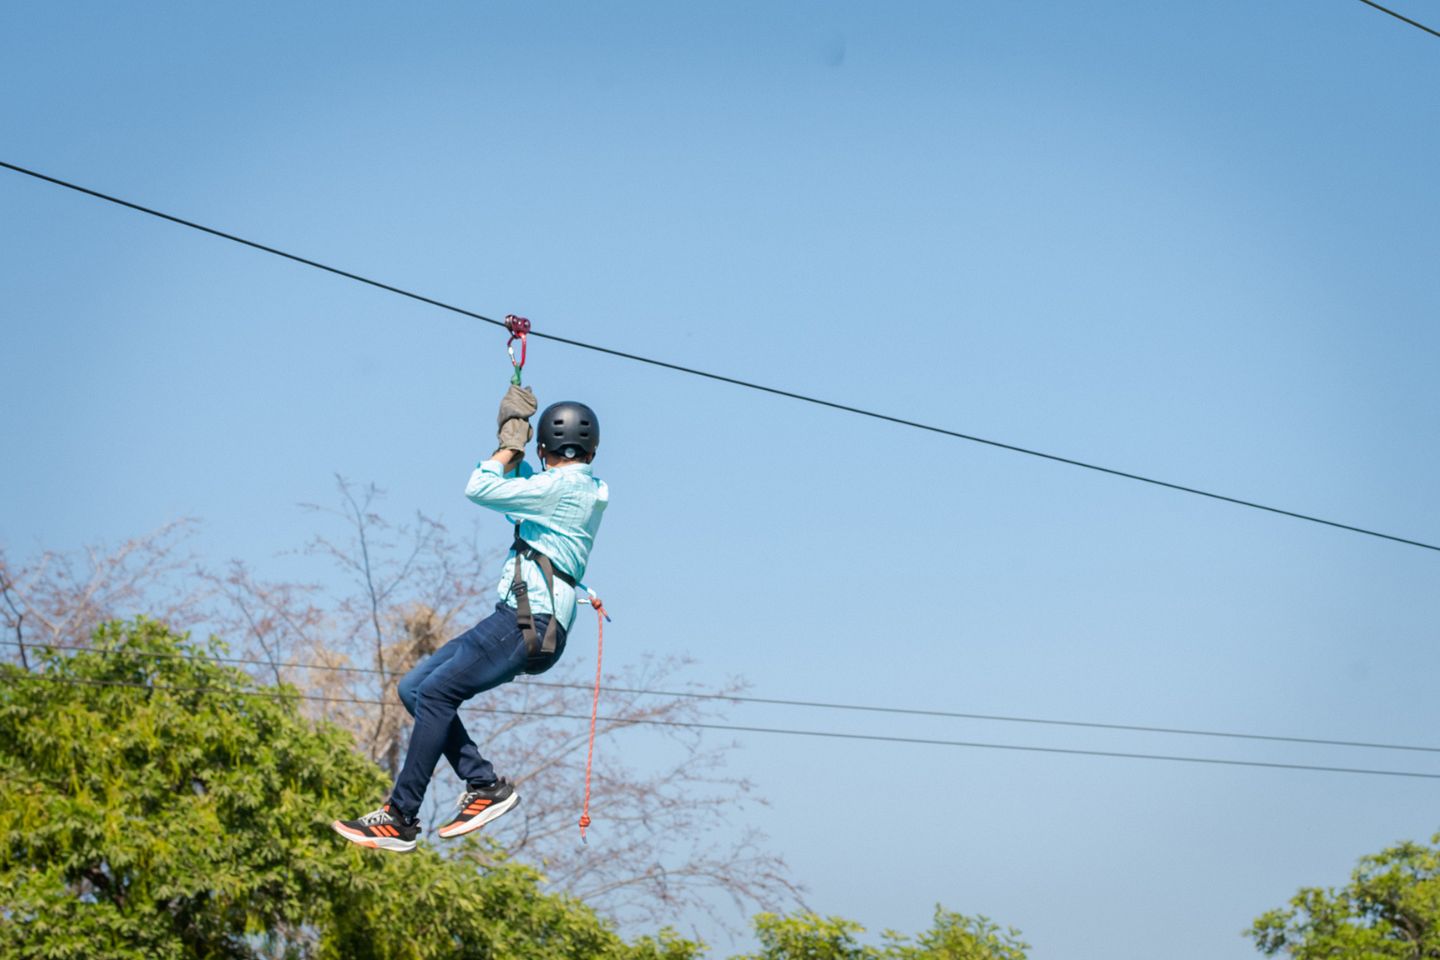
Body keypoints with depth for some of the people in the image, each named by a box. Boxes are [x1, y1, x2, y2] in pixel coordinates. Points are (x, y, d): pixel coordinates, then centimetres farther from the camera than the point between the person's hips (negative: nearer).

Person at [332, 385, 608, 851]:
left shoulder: (562, 487, -10)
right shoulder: (586, 489, 18)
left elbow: (480, 488, -12)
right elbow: (523, 480, 39)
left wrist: (513, 441, 2)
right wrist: (514, 439, 28)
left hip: (529, 623, -10)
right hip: (519, 621, 10)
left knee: (436, 691, -18)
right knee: (415, 688, 5)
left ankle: (401, 817, -18)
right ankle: (484, 784, 0)